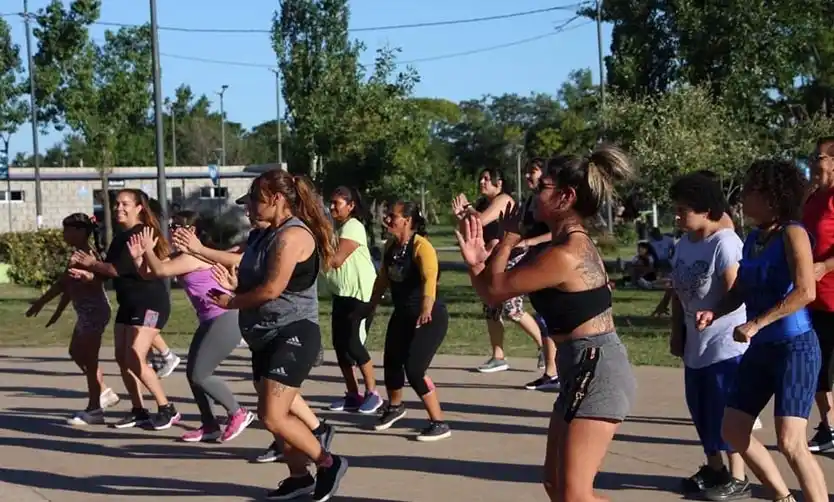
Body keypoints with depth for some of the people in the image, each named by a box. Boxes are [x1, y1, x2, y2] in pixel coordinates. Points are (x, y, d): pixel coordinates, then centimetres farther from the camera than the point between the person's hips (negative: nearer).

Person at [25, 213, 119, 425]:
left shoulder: (86, 253, -18)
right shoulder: (82, 253, 12)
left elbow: (64, 282, -19)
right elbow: (69, 285, 18)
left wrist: (41, 302, -14)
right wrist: (58, 311, 21)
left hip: (94, 312, -10)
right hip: (87, 312, 10)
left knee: (89, 359, -3)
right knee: (76, 353, 19)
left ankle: (94, 410, 5)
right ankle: (104, 392, 28)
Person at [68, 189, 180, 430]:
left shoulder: (141, 234, -15)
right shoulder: (121, 237, 13)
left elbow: (120, 269, -21)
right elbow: (111, 272, 14)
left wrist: (92, 263, -8)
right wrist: (86, 272, -2)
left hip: (150, 304, -10)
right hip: (128, 304, 10)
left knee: (135, 360, -14)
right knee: (122, 358, 7)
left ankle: (167, 409, -3)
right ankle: (138, 412, 17)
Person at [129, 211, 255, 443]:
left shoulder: (195, 255, -17)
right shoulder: (180, 257, 14)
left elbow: (160, 271, -25)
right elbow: (150, 274, 12)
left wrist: (148, 249, -10)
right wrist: (139, 255, -4)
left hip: (226, 319, -11)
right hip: (209, 321, 11)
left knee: (200, 376, -10)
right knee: (193, 374, 9)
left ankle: (238, 413, 3)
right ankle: (209, 426, 16)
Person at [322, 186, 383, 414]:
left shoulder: (353, 227, -15)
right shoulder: (336, 228, 13)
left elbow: (336, 259, -23)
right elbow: (327, 257, 9)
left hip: (360, 294, -9)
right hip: (341, 294, 9)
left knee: (353, 344, -10)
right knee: (340, 344, 6)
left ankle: (372, 393, 2)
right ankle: (353, 395, 14)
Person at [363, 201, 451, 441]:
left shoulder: (421, 246, -23)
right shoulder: (390, 246, 2)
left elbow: (430, 279, -38)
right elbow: (383, 279, 17)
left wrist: (426, 309, -53)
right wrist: (371, 307, 24)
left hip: (429, 317, -8)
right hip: (402, 315, 8)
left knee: (414, 369, -16)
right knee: (391, 363, 18)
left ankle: (439, 424, -3)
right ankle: (394, 407, 46)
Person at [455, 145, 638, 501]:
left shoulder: (566, 255, -21)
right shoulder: (573, 245, 12)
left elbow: (494, 289, -12)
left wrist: (509, 237, -1)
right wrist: (477, 263, -4)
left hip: (597, 371, -11)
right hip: (583, 370, 11)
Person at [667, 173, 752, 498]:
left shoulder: (725, 243, -18)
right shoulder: (683, 244, 8)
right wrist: (677, 334, 13)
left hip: (726, 345, -8)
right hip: (696, 345, 8)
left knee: (725, 413, -3)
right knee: (701, 410, 16)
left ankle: (737, 479, 9)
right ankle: (714, 468, 32)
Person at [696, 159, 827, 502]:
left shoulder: (792, 234, -14)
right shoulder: (753, 238, 9)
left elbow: (805, 291, -25)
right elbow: (739, 292, 17)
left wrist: (755, 324, -26)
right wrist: (714, 313, -3)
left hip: (795, 347, -9)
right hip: (761, 349, 9)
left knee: (790, 442, -16)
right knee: (733, 430, 12)